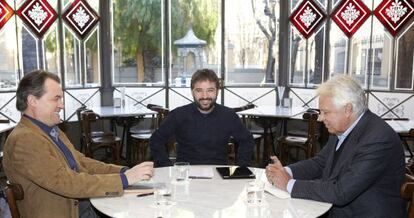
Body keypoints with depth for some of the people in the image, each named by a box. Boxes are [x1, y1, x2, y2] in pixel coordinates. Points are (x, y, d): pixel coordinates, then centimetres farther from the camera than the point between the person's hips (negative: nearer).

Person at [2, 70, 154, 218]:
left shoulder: (53, 131, 11)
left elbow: (82, 163, 9)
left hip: (88, 206, 8)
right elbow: (67, 183, -23)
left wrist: (124, 171, -6)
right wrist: (124, 179, -22)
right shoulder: (23, 140, -17)